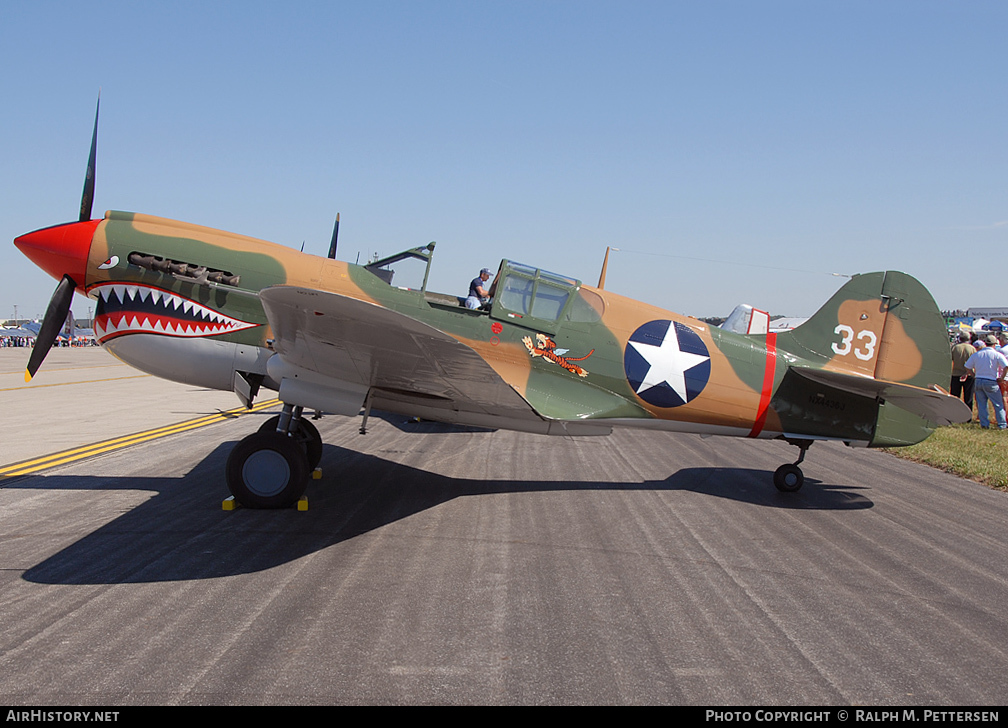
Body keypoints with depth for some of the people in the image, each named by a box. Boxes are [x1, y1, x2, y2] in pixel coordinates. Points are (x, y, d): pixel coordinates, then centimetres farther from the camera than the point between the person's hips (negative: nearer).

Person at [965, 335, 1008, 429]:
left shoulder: (976, 354, 6)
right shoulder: (997, 355, -7)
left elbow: (967, 366, 9)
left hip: (978, 381, 4)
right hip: (991, 382, -4)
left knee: (981, 404, 10)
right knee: (998, 404, 5)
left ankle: (984, 424, 9)